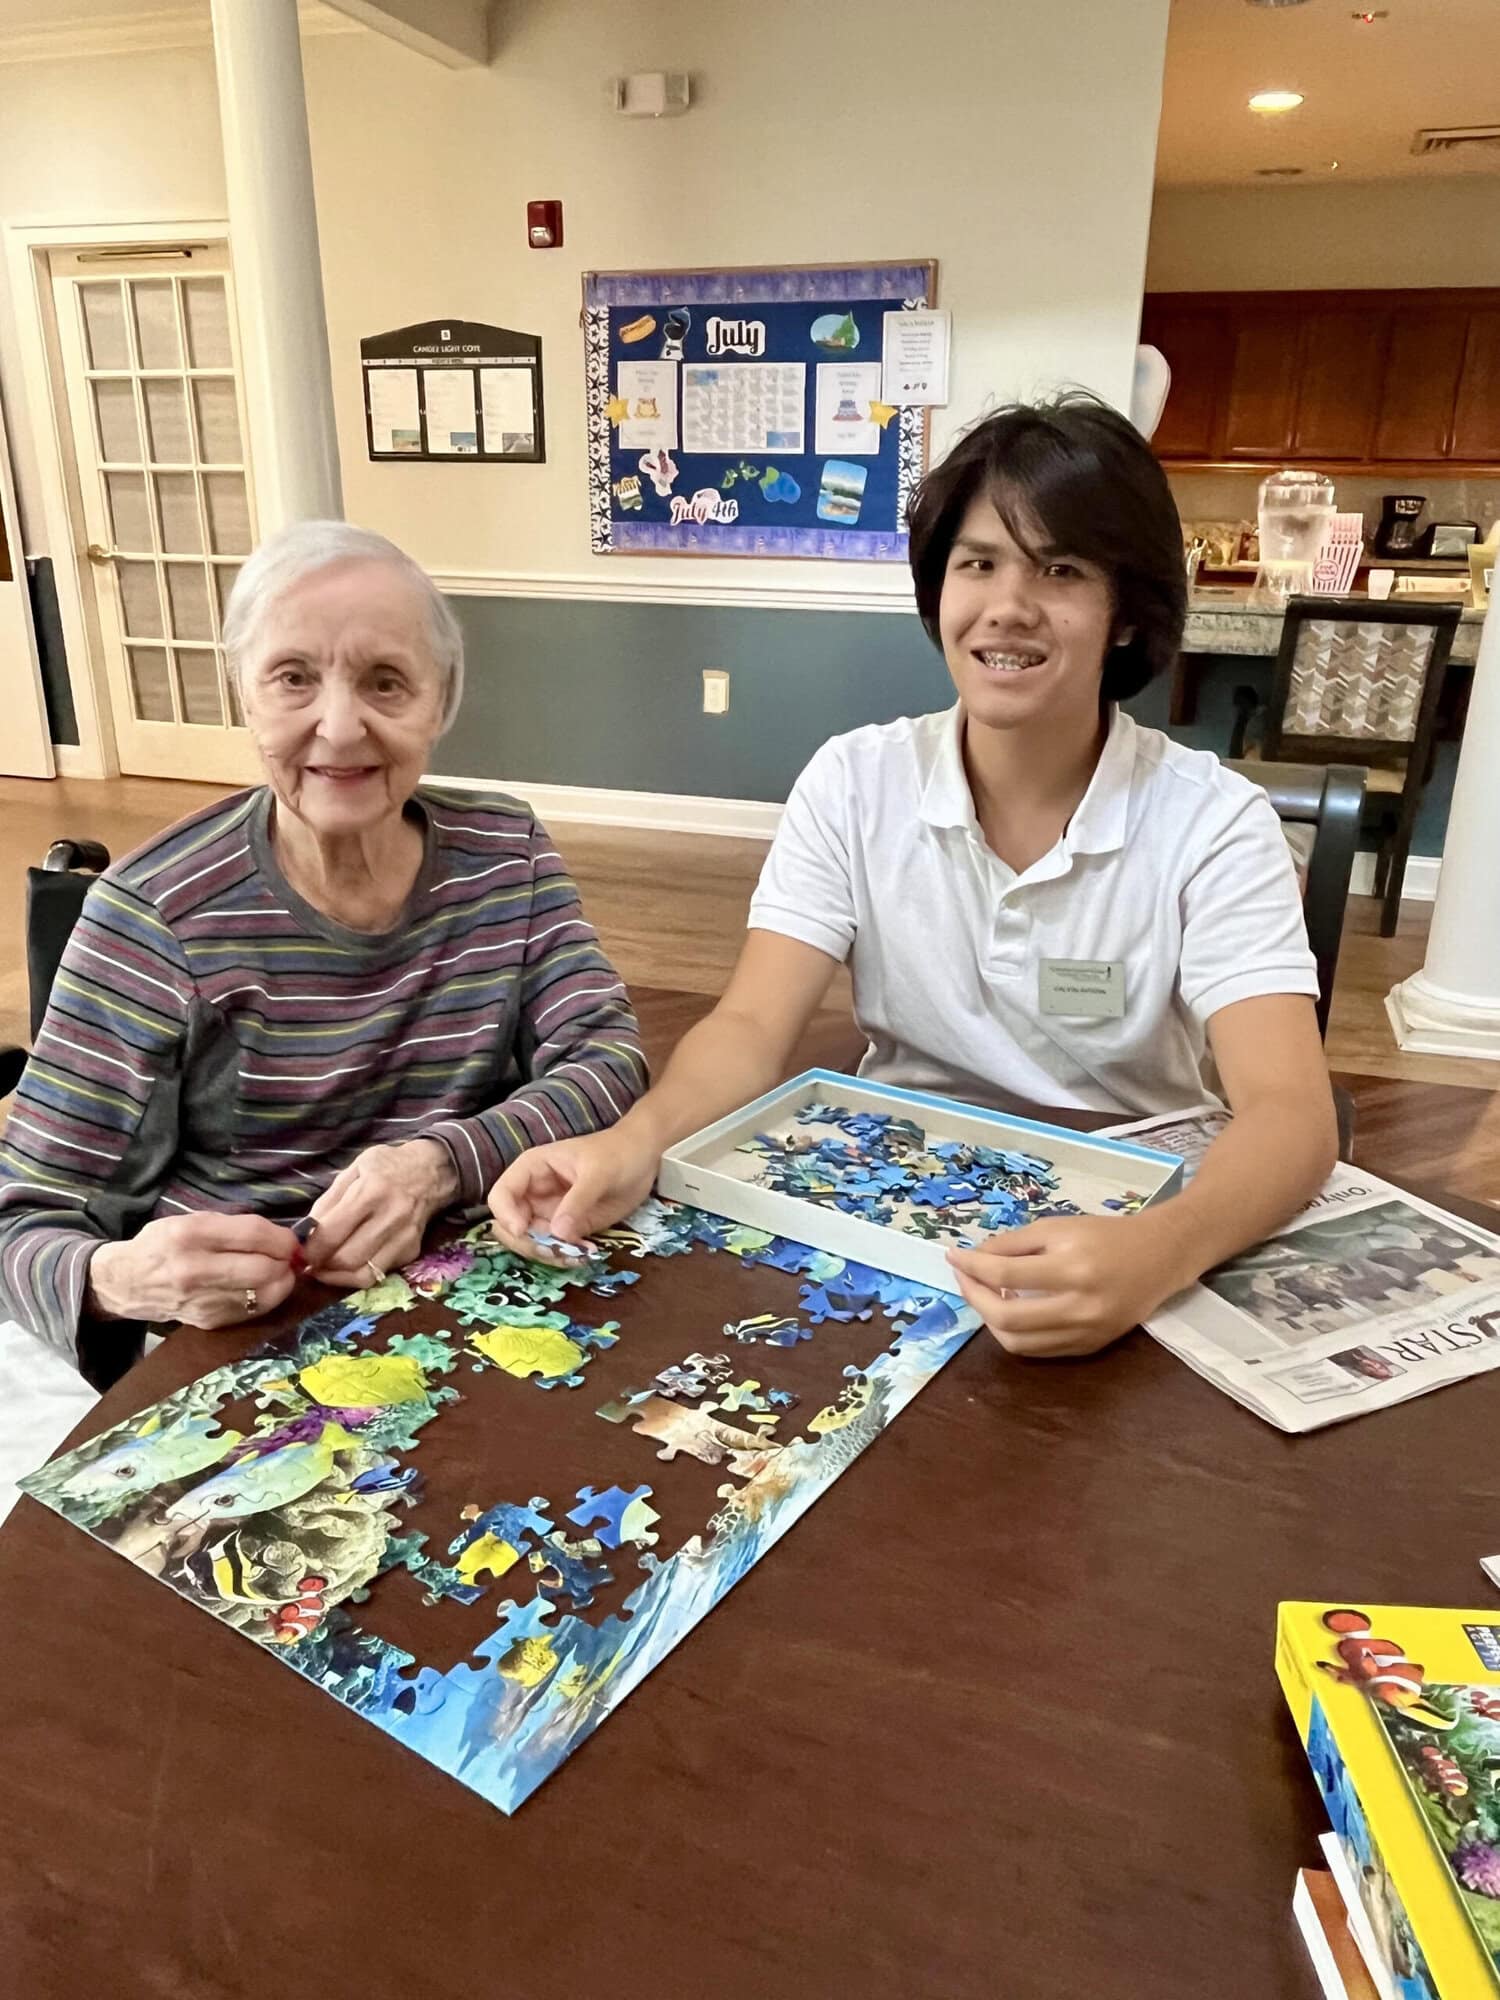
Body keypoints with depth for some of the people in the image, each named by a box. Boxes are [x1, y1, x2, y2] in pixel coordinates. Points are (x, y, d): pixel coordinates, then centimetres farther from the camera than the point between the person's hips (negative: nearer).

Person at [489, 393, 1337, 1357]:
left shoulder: (1215, 824, -11)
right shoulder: (855, 784, -4)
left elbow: (1290, 1113, -22)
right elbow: (754, 1027, -11)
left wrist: (1157, 1254, -43)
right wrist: (635, 1143, -32)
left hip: (1125, 1236, -1)